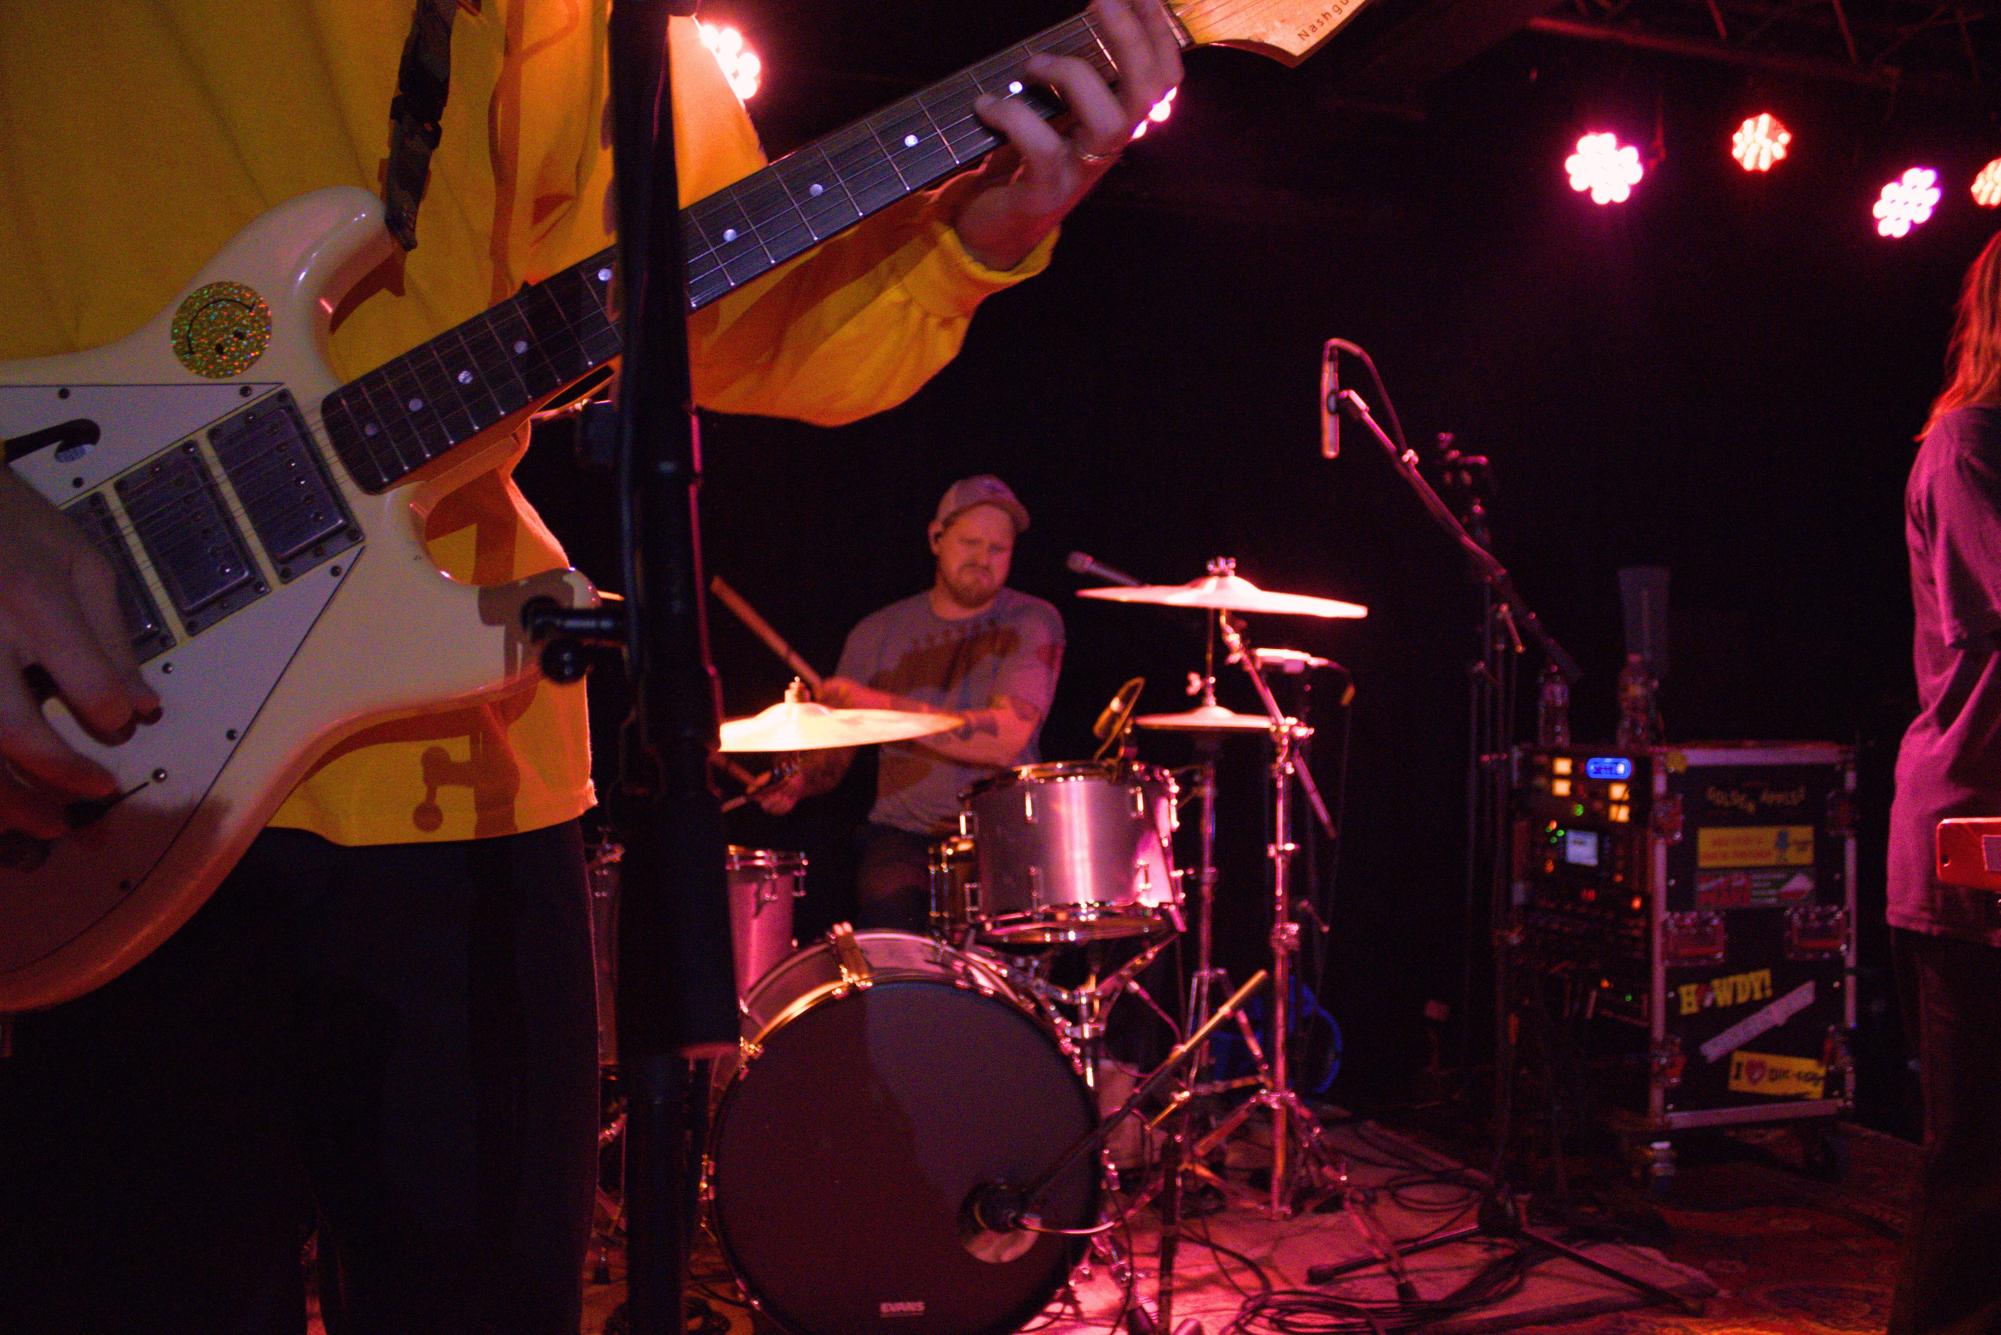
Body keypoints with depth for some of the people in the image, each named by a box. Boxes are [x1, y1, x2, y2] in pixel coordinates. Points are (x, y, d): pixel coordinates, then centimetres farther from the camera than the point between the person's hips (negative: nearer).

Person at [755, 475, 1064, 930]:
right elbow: (834, 749, 13)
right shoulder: (877, 633, 8)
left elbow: (1008, 737, -17)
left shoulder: (1033, 622, -1)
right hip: (904, 832, 2)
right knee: (888, 921, -24)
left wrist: (880, 705, -21)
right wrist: (798, 782, -10)